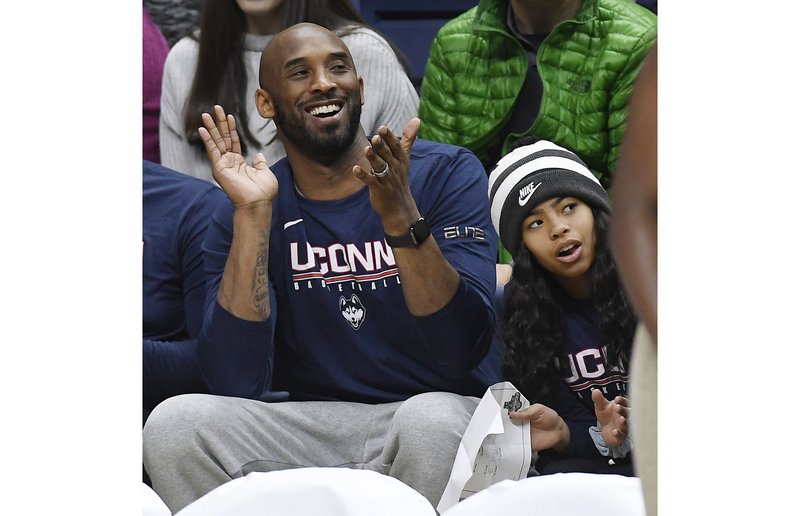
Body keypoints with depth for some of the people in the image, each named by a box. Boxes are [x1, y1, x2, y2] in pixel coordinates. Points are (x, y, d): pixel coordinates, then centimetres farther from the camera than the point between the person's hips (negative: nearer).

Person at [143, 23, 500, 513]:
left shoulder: (446, 173, -2)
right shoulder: (243, 215, 4)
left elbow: (463, 352, -14)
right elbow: (236, 382, -11)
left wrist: (400, 215, -27)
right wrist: (252, 213, -15)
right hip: (315, 429, 2)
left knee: (431, 418, -37)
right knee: (177, 422, -23)